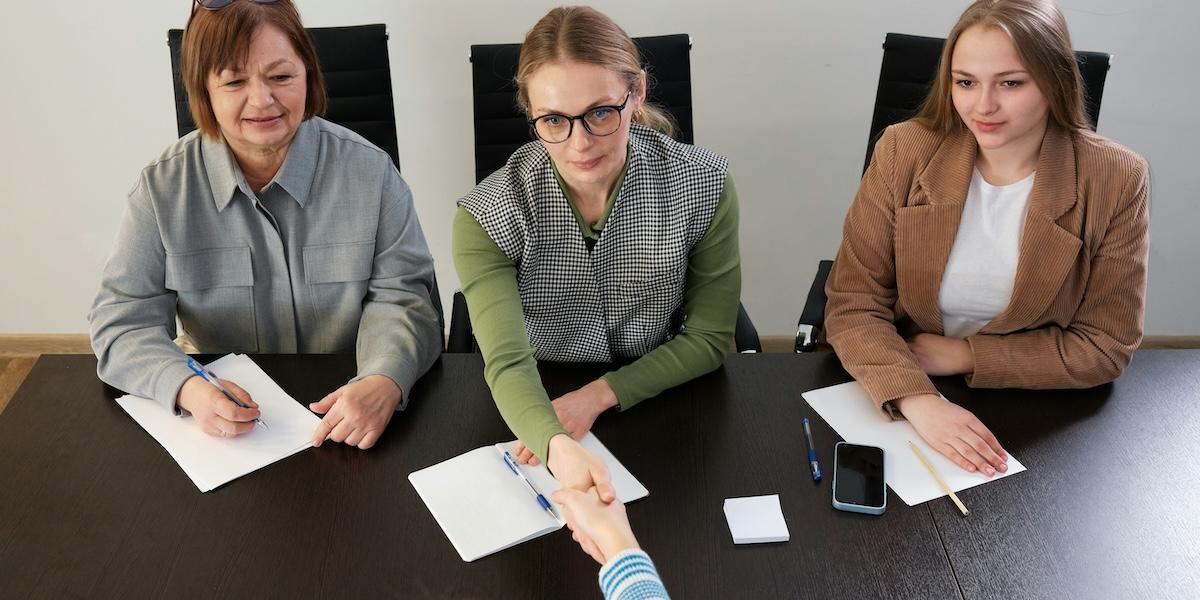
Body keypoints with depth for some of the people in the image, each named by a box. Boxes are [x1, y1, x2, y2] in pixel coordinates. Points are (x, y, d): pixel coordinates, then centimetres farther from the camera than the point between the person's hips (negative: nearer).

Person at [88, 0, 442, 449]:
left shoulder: (368, 171, -4)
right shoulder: (163, 188, -3)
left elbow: (400, 297, -6)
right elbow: (123, 320, -4)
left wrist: (384, 382, -28)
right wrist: (187, 388, -26)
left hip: (347, 418, -2)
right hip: (224, 423, 2)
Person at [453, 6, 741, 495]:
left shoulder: (704, 186, -13)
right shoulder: (487, 218, -17)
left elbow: (708, 339, -6)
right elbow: (508, 363, -26)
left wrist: (599, 395, -18)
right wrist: (559, 448, -47)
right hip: (533, 417, 0)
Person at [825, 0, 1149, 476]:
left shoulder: (1115, 181, -9)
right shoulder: (903, 153, -8)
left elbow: (1104, 346, -5)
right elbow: (852, 305, -10)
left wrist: (960, 355, -13)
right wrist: (916, 399, -28)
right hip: (898, 407, -1)